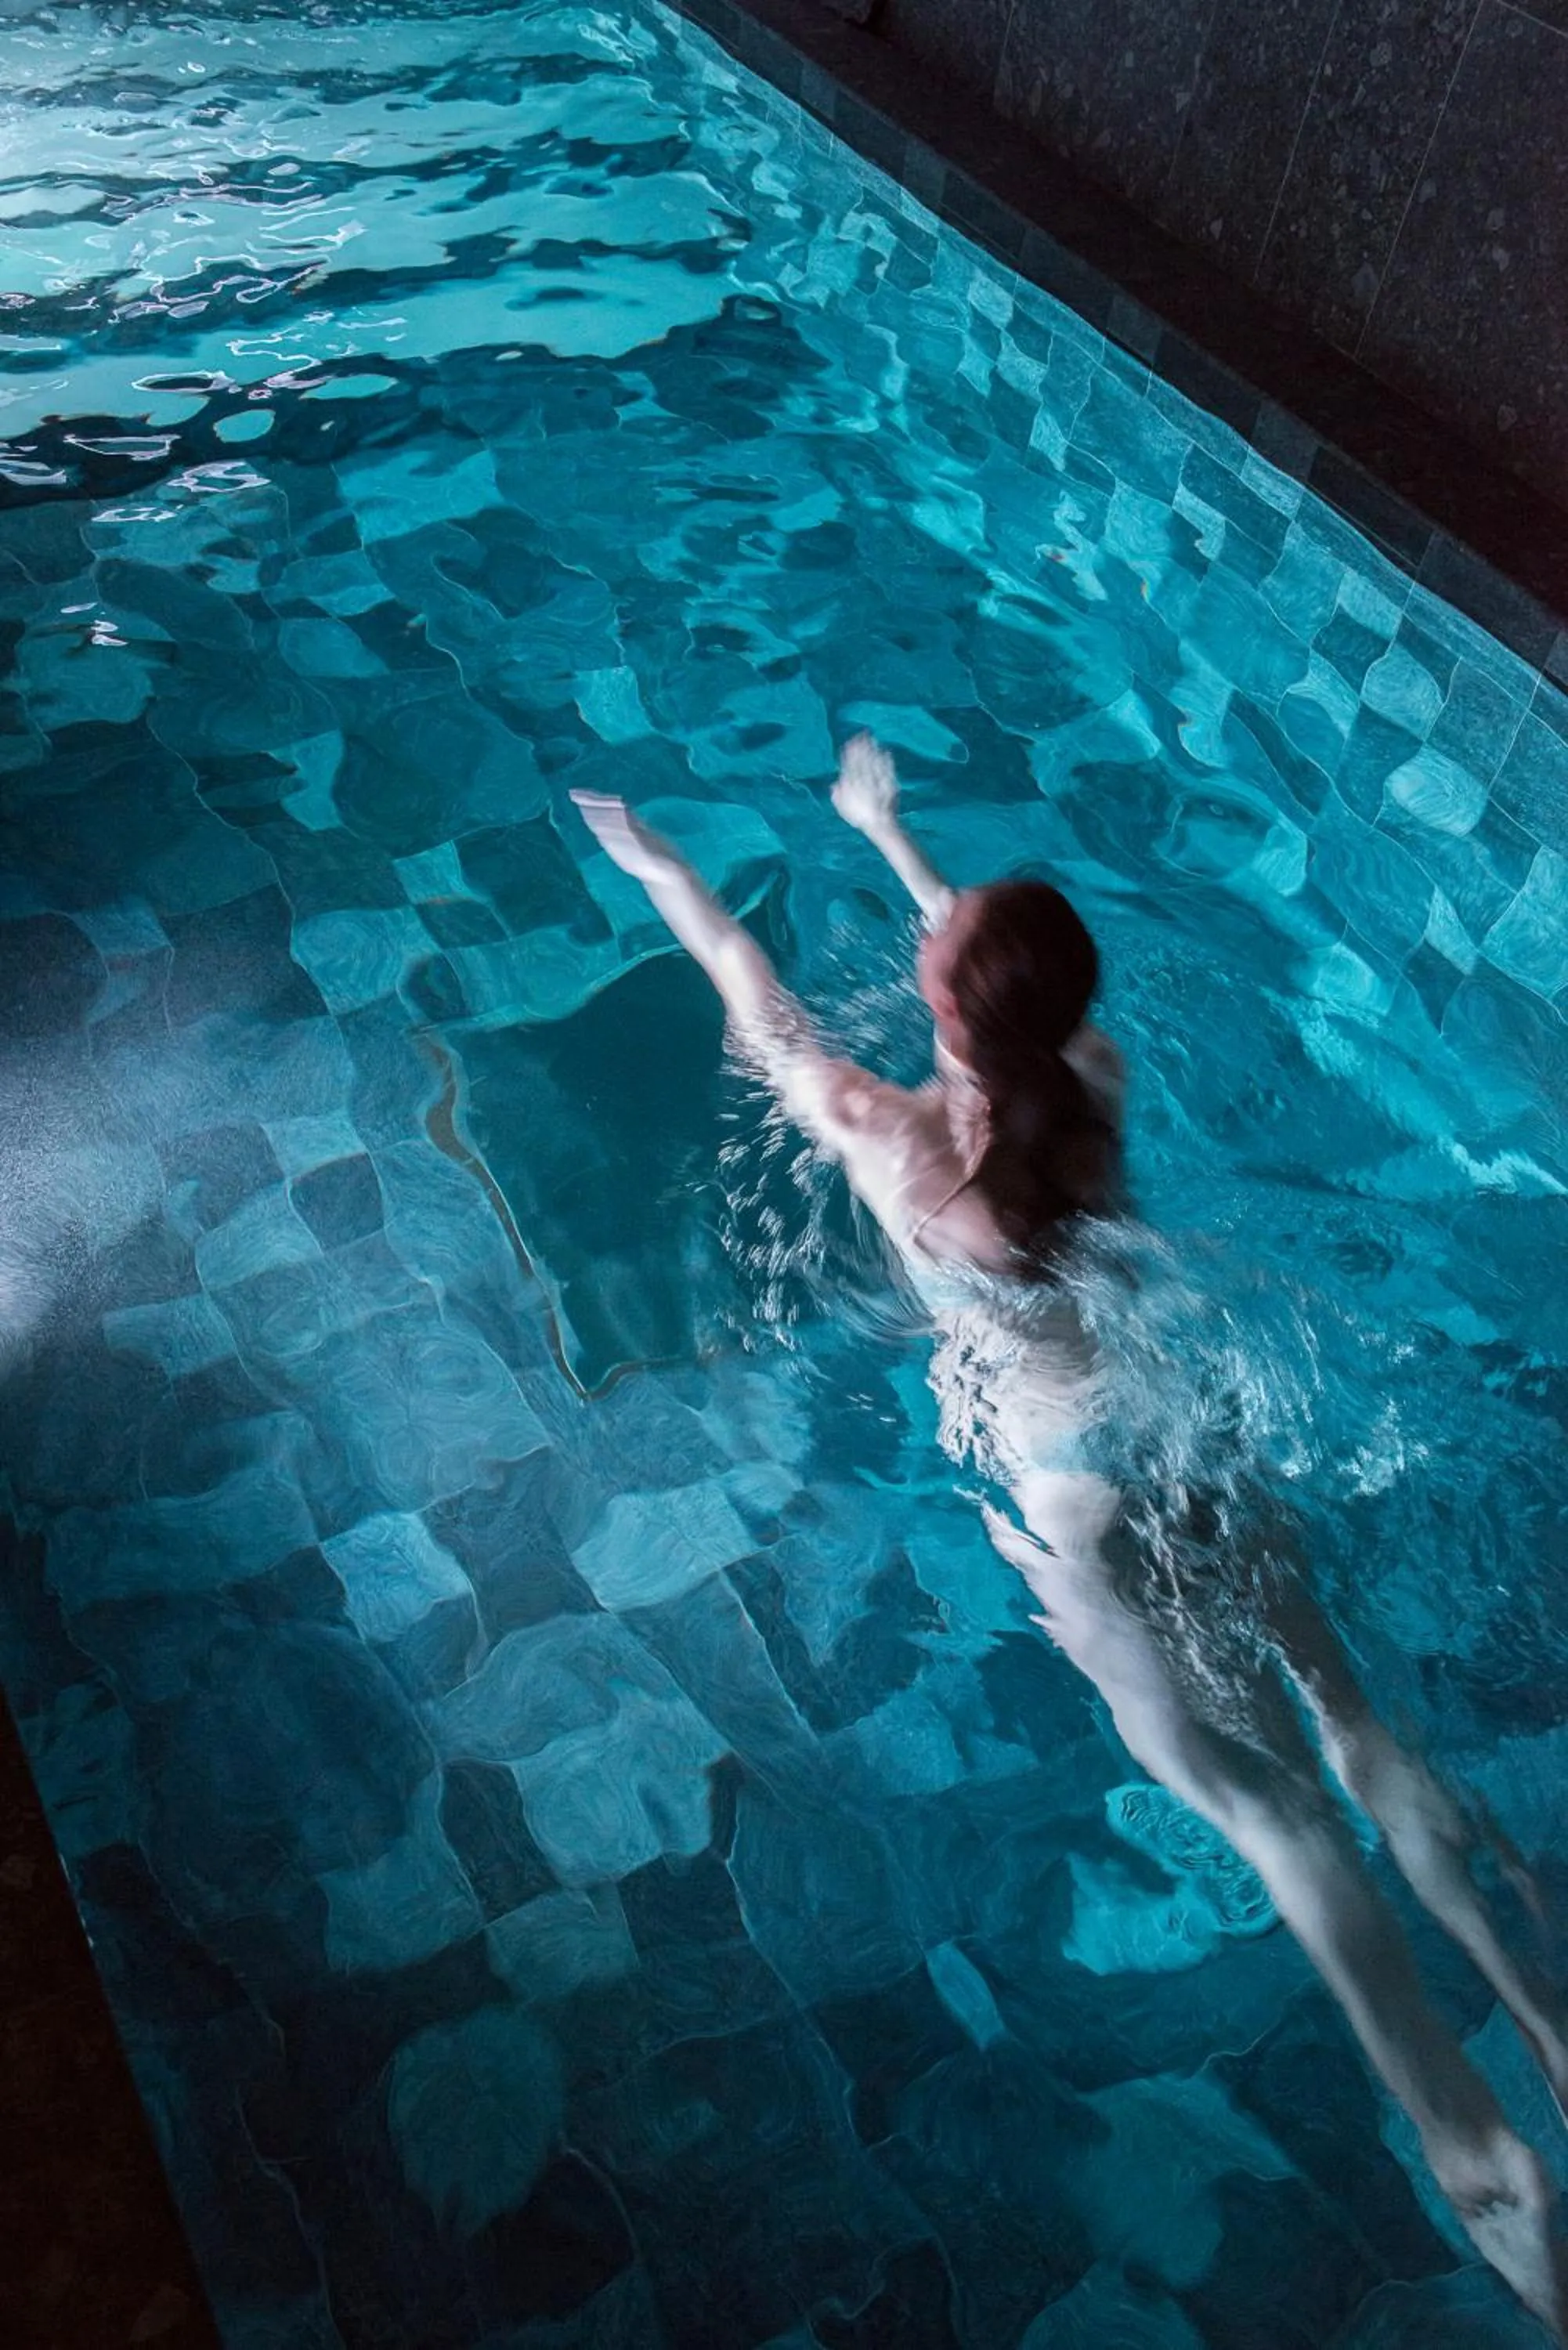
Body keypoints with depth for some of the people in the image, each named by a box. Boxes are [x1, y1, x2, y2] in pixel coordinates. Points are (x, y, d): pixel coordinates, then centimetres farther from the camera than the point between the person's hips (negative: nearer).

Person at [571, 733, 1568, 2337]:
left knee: (1270, 1810, 2)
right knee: (1346, 1725, 14)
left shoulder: (897, 1140, -16)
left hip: (1078, 1510, -6)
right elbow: (1001, 965, 17)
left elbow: (764, 1015, 1)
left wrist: (661, 874, 20)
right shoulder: (1095, 1077, -3)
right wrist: (885, 831, 35)